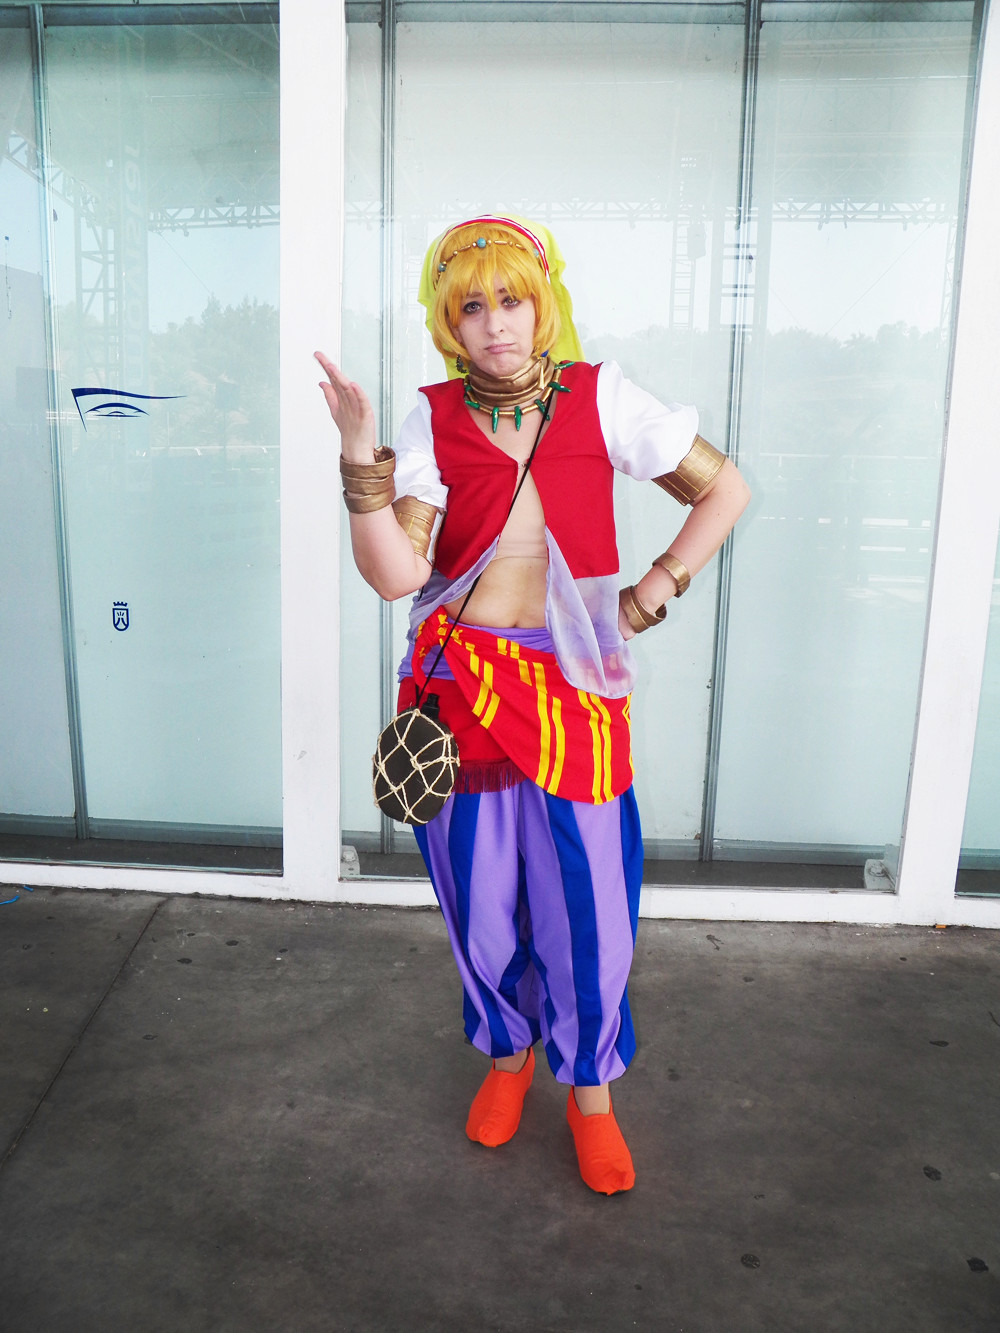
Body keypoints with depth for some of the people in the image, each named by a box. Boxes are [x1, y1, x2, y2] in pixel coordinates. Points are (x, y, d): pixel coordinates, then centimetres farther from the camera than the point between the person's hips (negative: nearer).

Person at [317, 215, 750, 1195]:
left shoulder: (600, 398, -2)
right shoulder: (433, 418, 1)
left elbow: (724, 489, 6)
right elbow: (395, 574, -10)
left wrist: (652, 592, -1)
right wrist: (361, 454, -19)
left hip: (572, 686, -1)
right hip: (459, 683, 2)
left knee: (586, 901, 5)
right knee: (481, 899, 14)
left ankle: (589, 1087, 32)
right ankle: (508, 1051, 43)